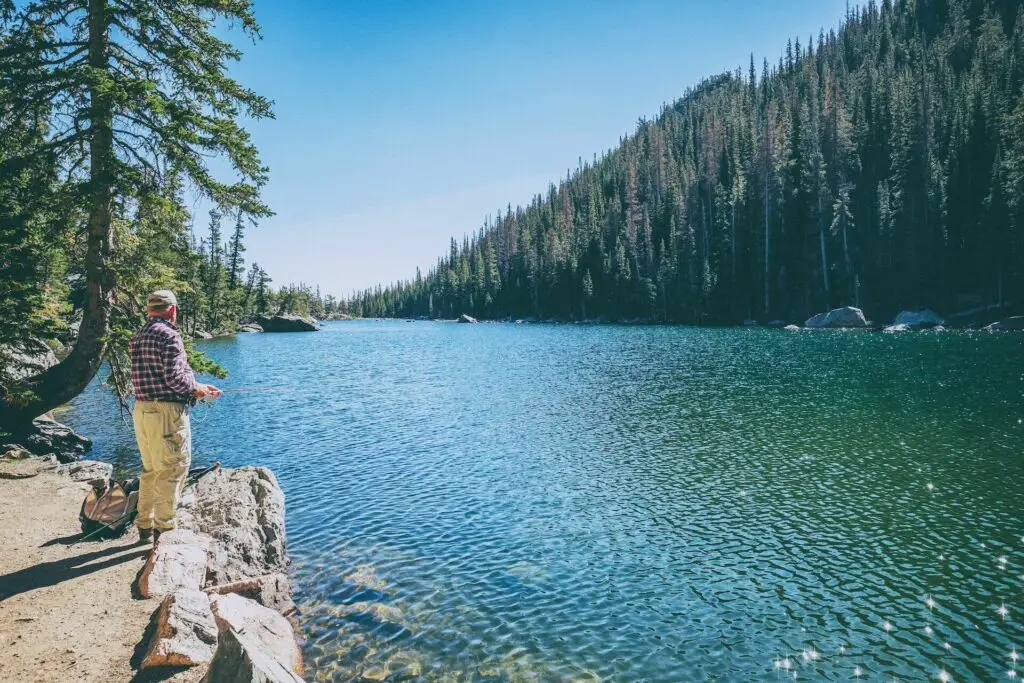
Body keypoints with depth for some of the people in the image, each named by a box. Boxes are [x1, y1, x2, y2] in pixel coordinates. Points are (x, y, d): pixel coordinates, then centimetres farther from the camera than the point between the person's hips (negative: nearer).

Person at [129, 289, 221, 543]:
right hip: (166, 411, -9)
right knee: (172, 470, -1)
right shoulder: (168, 335, -13)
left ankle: (145, 526, 28)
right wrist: (197, 388, -1)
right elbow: (174, 377, -21)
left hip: (141, 410, 9)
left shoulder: (138, 338, 14)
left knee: (150, 469, 19)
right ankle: (164, 530, 2)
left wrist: (196, 389, 16)